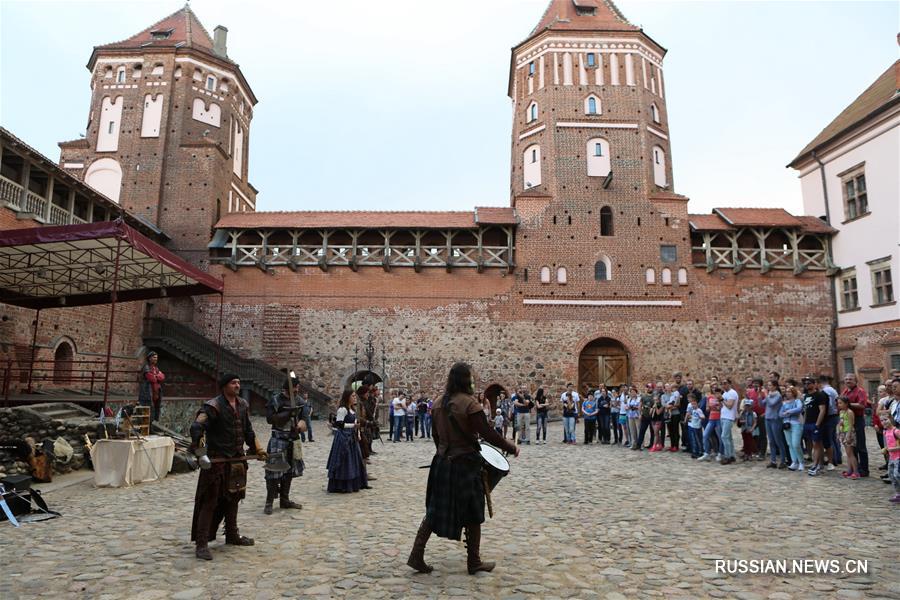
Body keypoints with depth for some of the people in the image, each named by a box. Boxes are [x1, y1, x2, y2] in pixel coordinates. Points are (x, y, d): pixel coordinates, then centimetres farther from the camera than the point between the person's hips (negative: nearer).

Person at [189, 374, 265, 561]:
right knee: (209, 502, -3)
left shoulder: (243, 405, 9)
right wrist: (198, 448, -41)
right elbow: (197, 427, -27)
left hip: (237, 461, 7)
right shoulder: (213, 406, -15)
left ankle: (232, 535, 34)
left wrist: (258, 449, 17)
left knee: (233, 498, 19)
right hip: (216, 462, -7)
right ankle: (201, 544, 6)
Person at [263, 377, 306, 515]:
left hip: (294, 440, 7)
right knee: (274, 470, -6)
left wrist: (302, 422, 1)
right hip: (278, 440, -6)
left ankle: (285, 500, 23)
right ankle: (269, 502, 4)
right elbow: (270, 418, -17)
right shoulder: (275, 400, -8)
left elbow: (303, 416, 22)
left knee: (289, 471, 12)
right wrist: (288, 413, -22)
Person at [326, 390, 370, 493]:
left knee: (355, 460, 11)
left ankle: (357, 483, 20)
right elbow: (339, 424, -19)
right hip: (343, 438, -9)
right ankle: (340, 486, 4)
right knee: (343, 462, -4)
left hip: (352, 437, 9)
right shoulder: (342, 409, -14)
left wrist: (357, 434, 11)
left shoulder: (353, 409, 14)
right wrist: (352, 425, -20)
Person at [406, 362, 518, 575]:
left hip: (442, 463, 6)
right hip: (465, 465, -6)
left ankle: (417, 555, 15)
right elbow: (488, 434, -18)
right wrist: (511, 448, -4)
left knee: (435, 511, 15)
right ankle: (474, 562, 22)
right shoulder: (469, 403, -18)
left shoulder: (438, 404, 3)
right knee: (472, 516, 10)